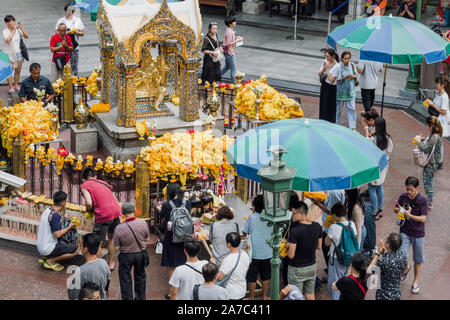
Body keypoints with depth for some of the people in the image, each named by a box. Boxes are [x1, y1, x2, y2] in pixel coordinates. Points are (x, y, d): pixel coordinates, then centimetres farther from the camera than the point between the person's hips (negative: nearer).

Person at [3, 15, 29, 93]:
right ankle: (11, 87, 7)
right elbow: (8, 40, -26)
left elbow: (26, 36, -6)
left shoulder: (18, 30, 0)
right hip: (9, 54, -4)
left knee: (18, 71, 12)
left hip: (18, 53, 4)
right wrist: (13, 31, -22)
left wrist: (21, 28, -15)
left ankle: (16, 85, 28)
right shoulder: (5, 31, -10)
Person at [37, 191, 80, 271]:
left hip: (41, 246, 9)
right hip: (48, 249, -9)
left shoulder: (47, 210, 4)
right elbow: (57, 234, -22)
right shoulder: (55, 215, -23)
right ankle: (51, 260, -4)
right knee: (76, 249, -9)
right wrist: (69, 227, -8)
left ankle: (46, 257, 14)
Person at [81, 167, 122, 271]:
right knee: (111, 239, 25)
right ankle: (110, 264, 34)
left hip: (103, 215, -6)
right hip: (116, 211, 6)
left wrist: (88, 210, 11)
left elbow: (89, 203, -11)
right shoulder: (103, 182, 23)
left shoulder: (84, 185, 5)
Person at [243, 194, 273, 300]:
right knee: (266, 276, 18)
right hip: (268, 252, 3)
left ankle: (251, 297, 20)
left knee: (252, 277, 11)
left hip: (254, 253, -3)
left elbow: (244, 233, -3)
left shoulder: (251, 217, -14)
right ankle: (265, 296, 28)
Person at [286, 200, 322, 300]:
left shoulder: (295, 231, -25)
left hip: (296, 269, -6)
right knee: (310, 296, 18)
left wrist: (289, 246, -3)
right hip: (311, 267, 6)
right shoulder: (317, 227, -6)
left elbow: (291, 255, -22)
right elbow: (319, 247, 7)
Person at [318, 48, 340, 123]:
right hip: (324, 86, 7)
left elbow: (331, 80, -20)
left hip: (331, 88, -7)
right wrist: (323, 68, -13)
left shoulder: (336, 66, -19)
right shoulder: (325, 61, 1)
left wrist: (327, 69, -18)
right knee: (322, 105, 14)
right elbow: (319, 74, 6)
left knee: (329, 108, -1)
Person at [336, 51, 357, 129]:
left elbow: (356, 75, 9)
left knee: (351, 108, 0)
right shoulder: (339, 66, -15)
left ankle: (353, 127, 4)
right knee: (338, 108, 11)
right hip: (341, 90, -3)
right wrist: (346, 77, -30)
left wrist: (353, 76, -14)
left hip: (350, 90, 3)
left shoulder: (352, 65, -1)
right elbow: (338, 79, -17)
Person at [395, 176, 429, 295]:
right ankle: (406, 267, 28)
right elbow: (395, 210, 10)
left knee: (418, 260, 11)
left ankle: (415, 281, 32)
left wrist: (409, 215, -31)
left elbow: (423, 219, -19)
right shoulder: (403, 197, -5)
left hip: (418, 234, -2)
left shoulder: (423, 200, -15)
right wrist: (400, 209, -14)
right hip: (405, 231, 2)